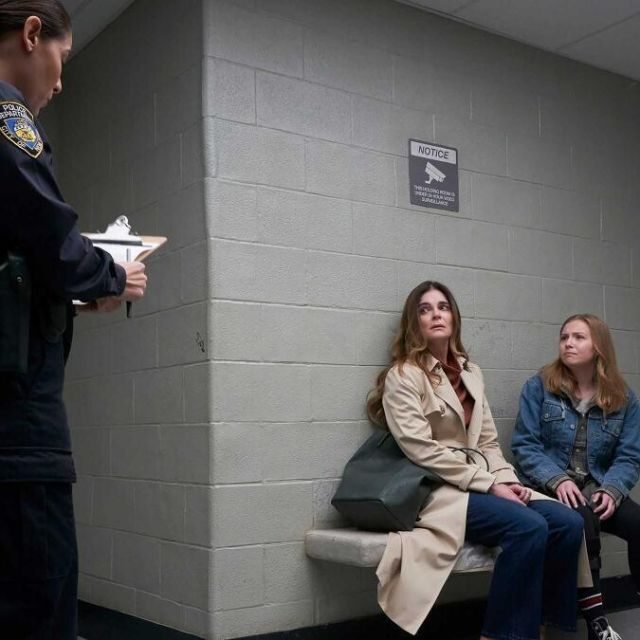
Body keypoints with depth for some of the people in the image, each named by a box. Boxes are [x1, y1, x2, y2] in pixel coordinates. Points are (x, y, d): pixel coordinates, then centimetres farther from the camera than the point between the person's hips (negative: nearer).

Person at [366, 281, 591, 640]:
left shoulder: (471, 373, 17)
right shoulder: (403, 376, -5)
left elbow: (488, 442, 15)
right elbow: (423, 452, -15)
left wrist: (507, 480, -5)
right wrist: (491, 484, -17)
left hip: (482, 485, 7)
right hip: (435, 490, -7)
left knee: (568, 523, -15)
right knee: (530, 527, -29)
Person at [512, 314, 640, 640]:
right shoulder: (539, 386, 1)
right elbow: (524, 445, -5)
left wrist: (611, 489, -18)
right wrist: (557, 480, -20)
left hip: (599, 488, 3)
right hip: (551, 487, -3)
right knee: (582, 519, -34)